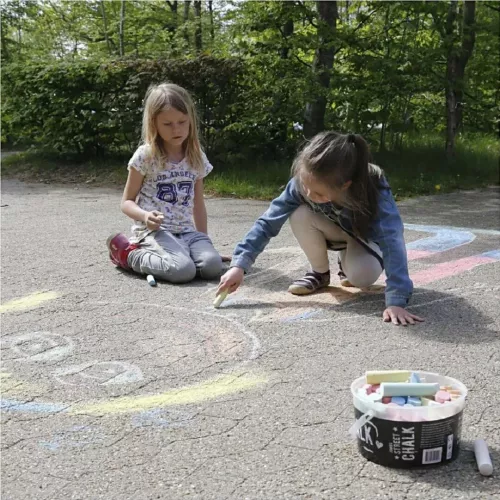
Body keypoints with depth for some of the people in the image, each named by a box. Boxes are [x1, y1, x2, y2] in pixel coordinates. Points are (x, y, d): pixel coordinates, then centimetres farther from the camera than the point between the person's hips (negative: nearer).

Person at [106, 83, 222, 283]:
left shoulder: (197, 158, 9)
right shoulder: (146, 155, -4)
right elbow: (127, 201, 0)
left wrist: (203, 239, 15)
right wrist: (145, 216, -21)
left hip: (187, 231, 5)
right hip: (154, 231, -5)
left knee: (212, 266, -22)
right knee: (183, 270, -31)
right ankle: (130, 254, -3)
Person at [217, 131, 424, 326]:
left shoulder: (375, 191, -40)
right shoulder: (303, 183, -32)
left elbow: (392, 242, -48)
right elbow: (268, 221, -27)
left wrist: (396, 302, -58)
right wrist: (239, 264, -36)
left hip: (368, 237, -3)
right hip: (338, 230, 3)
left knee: (361, 275, -34)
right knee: (300, 216, -30)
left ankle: (347, 264, 5)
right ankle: (320, 273, -3)